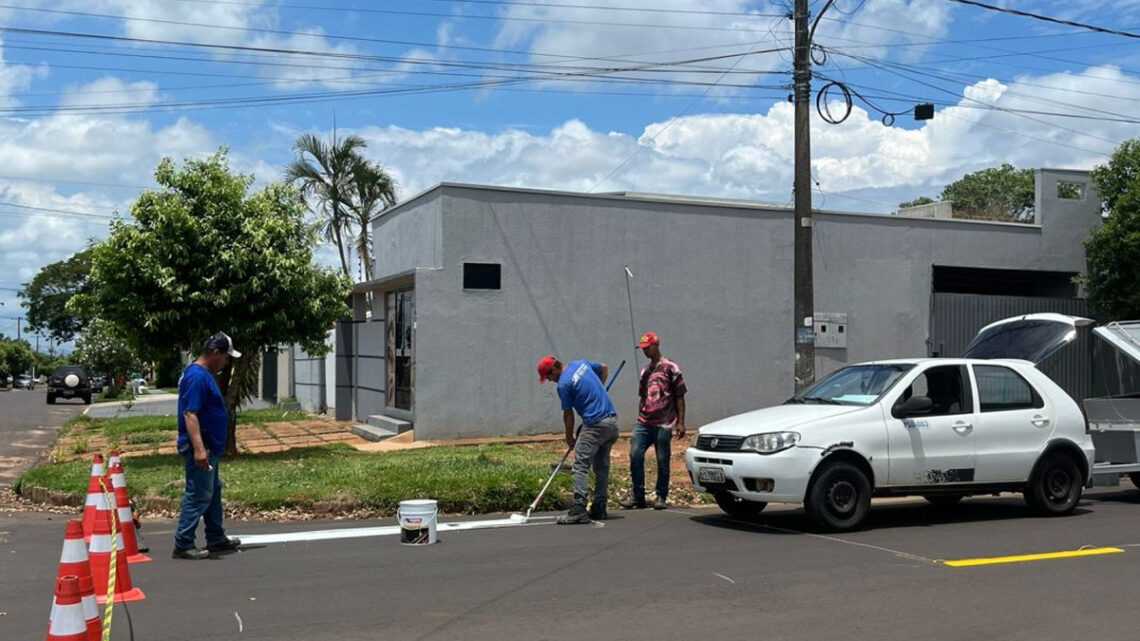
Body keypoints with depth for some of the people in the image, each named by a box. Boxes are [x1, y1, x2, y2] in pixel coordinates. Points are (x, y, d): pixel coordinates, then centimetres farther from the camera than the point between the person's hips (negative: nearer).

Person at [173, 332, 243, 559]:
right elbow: (190, 414, -26)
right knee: (198, 495, -6)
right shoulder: (196, 376, -19)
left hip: (208, 447, 11)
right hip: (200, 448, -11)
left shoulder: (204, 375, 13)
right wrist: (198, 448, -31)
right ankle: (183, 544, 1)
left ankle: (216, 538, 28)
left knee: (213, 492, 18)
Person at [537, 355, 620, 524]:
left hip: (595, 425, -9)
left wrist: (569, 438, 10)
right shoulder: (581, 364, 11)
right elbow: (604, 368, 28)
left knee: (581, 467, -8)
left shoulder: (563, 384, -11)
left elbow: (568, 414, -3)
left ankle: (579, 509, -14)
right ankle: (599, 509, 16)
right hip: (612, 421, 9)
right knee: (602, 467, 13)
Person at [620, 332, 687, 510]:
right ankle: (638, 496, 0)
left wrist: (680, 422, -7)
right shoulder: (645, 371, 17)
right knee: (635, 455, -7)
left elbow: (679, 397, -2)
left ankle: (661, 496, 12)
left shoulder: (670, 368, 0)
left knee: (662, 460, 0)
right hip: (644, 423, 5)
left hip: (663, 424, -5)